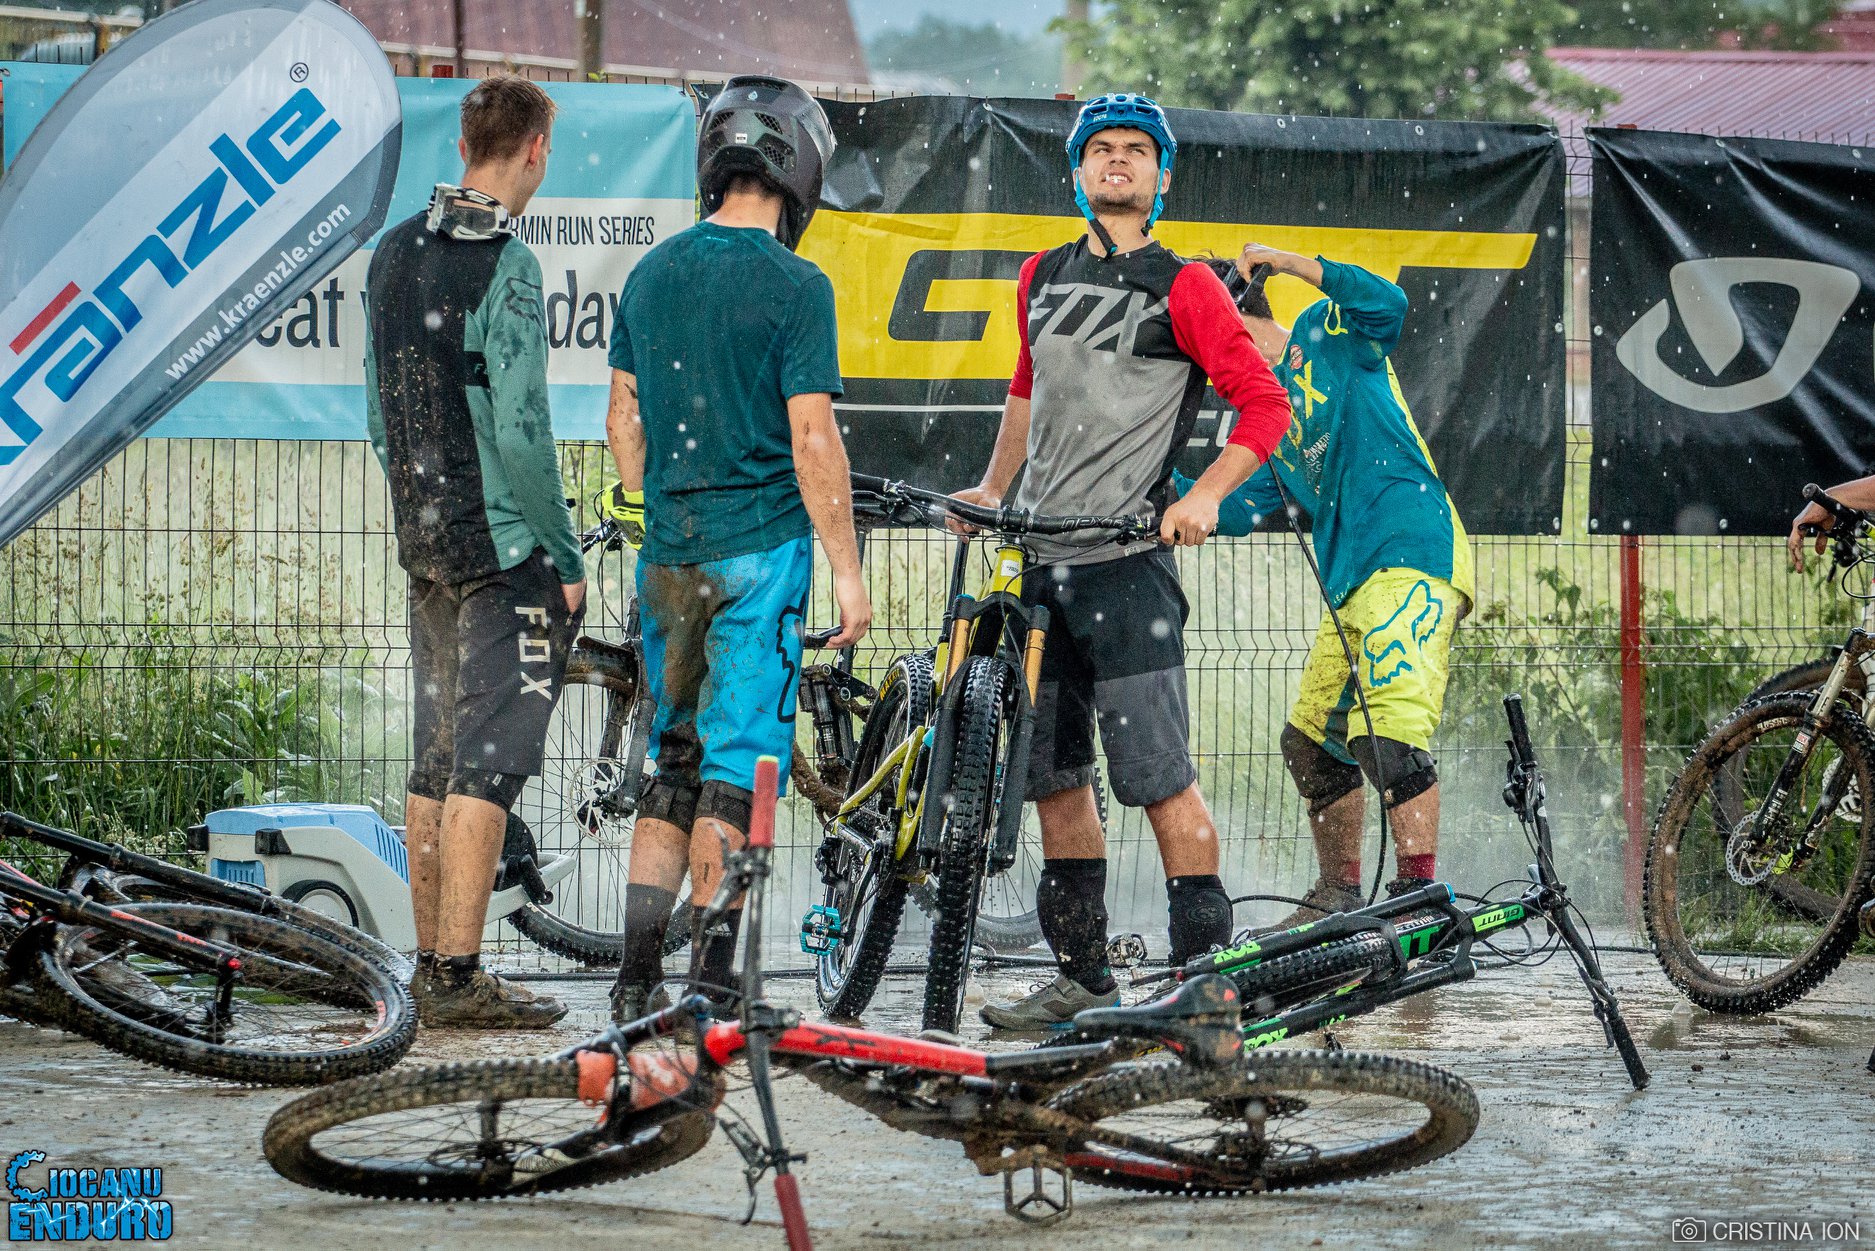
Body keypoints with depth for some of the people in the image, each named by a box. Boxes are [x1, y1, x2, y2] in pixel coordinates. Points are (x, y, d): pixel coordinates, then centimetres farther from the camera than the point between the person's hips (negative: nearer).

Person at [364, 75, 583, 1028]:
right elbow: (520, 430, -18)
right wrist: (567, 557, -11)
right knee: (488, 762, -7)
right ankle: (459, 976, -8)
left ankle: (431, 964, 17)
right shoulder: (504, 267, -16)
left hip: (424, 542, 8)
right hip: (503, 547, -8)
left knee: (435, 761, 13)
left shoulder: (393, 253, 9)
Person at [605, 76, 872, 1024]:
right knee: (736, 766, -2)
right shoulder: (794, 287, -11)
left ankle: (637, 977, 7)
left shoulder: (652, 273, 8)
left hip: (669, 553, 5)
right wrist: (847, 571, -8)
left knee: (673, 760, 13)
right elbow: (813, 441, -13)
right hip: (760, 550, -5)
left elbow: (623, 418, 13)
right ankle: (711, 981, -3)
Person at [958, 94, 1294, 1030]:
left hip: (1125, 562, -6)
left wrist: (1205, 495, -20)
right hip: (1037, 561, 6)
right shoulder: (1043, 277, 16)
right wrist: (993, 489, 25)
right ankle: (1082, 979, 16)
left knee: (1158, 777, -11)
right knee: (1050, 776, 8)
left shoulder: (1182, 287, -2)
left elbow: (1264, 403, -7)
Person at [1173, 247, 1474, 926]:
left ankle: (1420, 890, -29)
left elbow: (1388, 304, -19)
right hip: (1352, 580, 10)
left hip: (1410, 558, -10)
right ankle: (1338, 895, 29)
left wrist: (1288, 261, -17)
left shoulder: (1327, 333, 2)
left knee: (1386, 730, -24)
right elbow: (1244, 510, 22)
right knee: (1311, 741, 16)